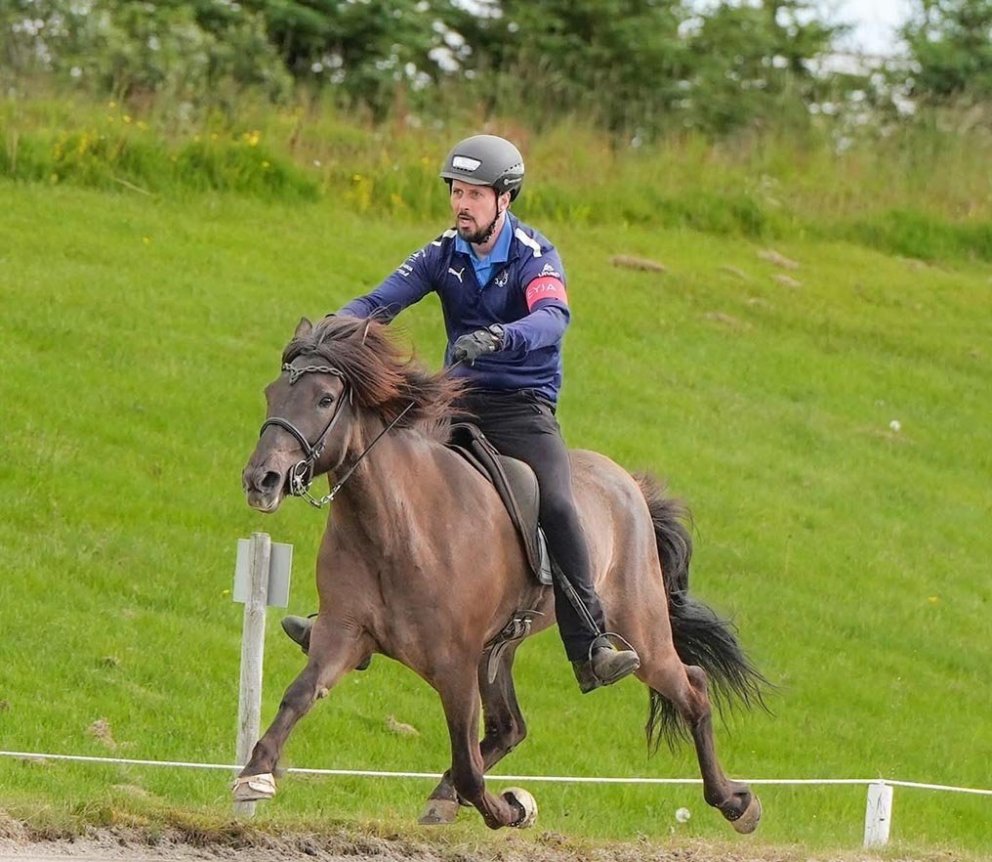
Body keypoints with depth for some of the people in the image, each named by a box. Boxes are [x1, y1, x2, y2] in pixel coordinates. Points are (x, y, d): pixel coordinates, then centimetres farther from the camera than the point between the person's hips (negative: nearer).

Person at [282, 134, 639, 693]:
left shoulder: (536, 258, -11)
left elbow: (552, 318, -31)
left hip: (524, 405, -5)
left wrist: (496, 338, -51)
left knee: (557, 506, -25)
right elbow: (381, 301, -6)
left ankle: (590, 649, -26)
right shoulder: (444, 255, 3)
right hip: (459, 399, 5)